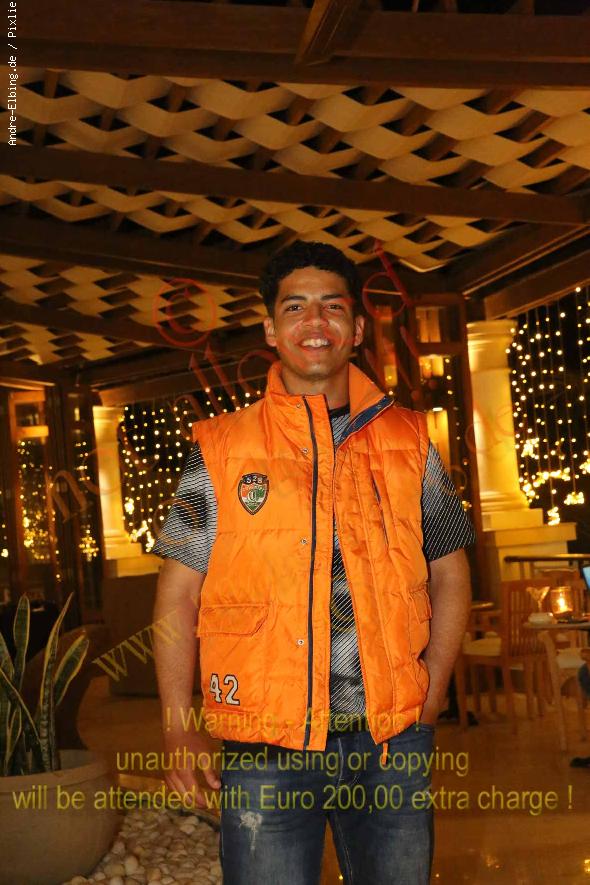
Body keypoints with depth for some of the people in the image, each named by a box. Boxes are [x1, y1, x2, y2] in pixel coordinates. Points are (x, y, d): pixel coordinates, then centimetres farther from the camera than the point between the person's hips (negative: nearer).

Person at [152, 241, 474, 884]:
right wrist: (180, 731, -5)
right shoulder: (221, 449, 2)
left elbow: (449, 574, 12)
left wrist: (429, 701, 4)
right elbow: (178, 593, 2)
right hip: (264, 748, -2)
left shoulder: (409, 442, 7)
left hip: (393, 738, 2)